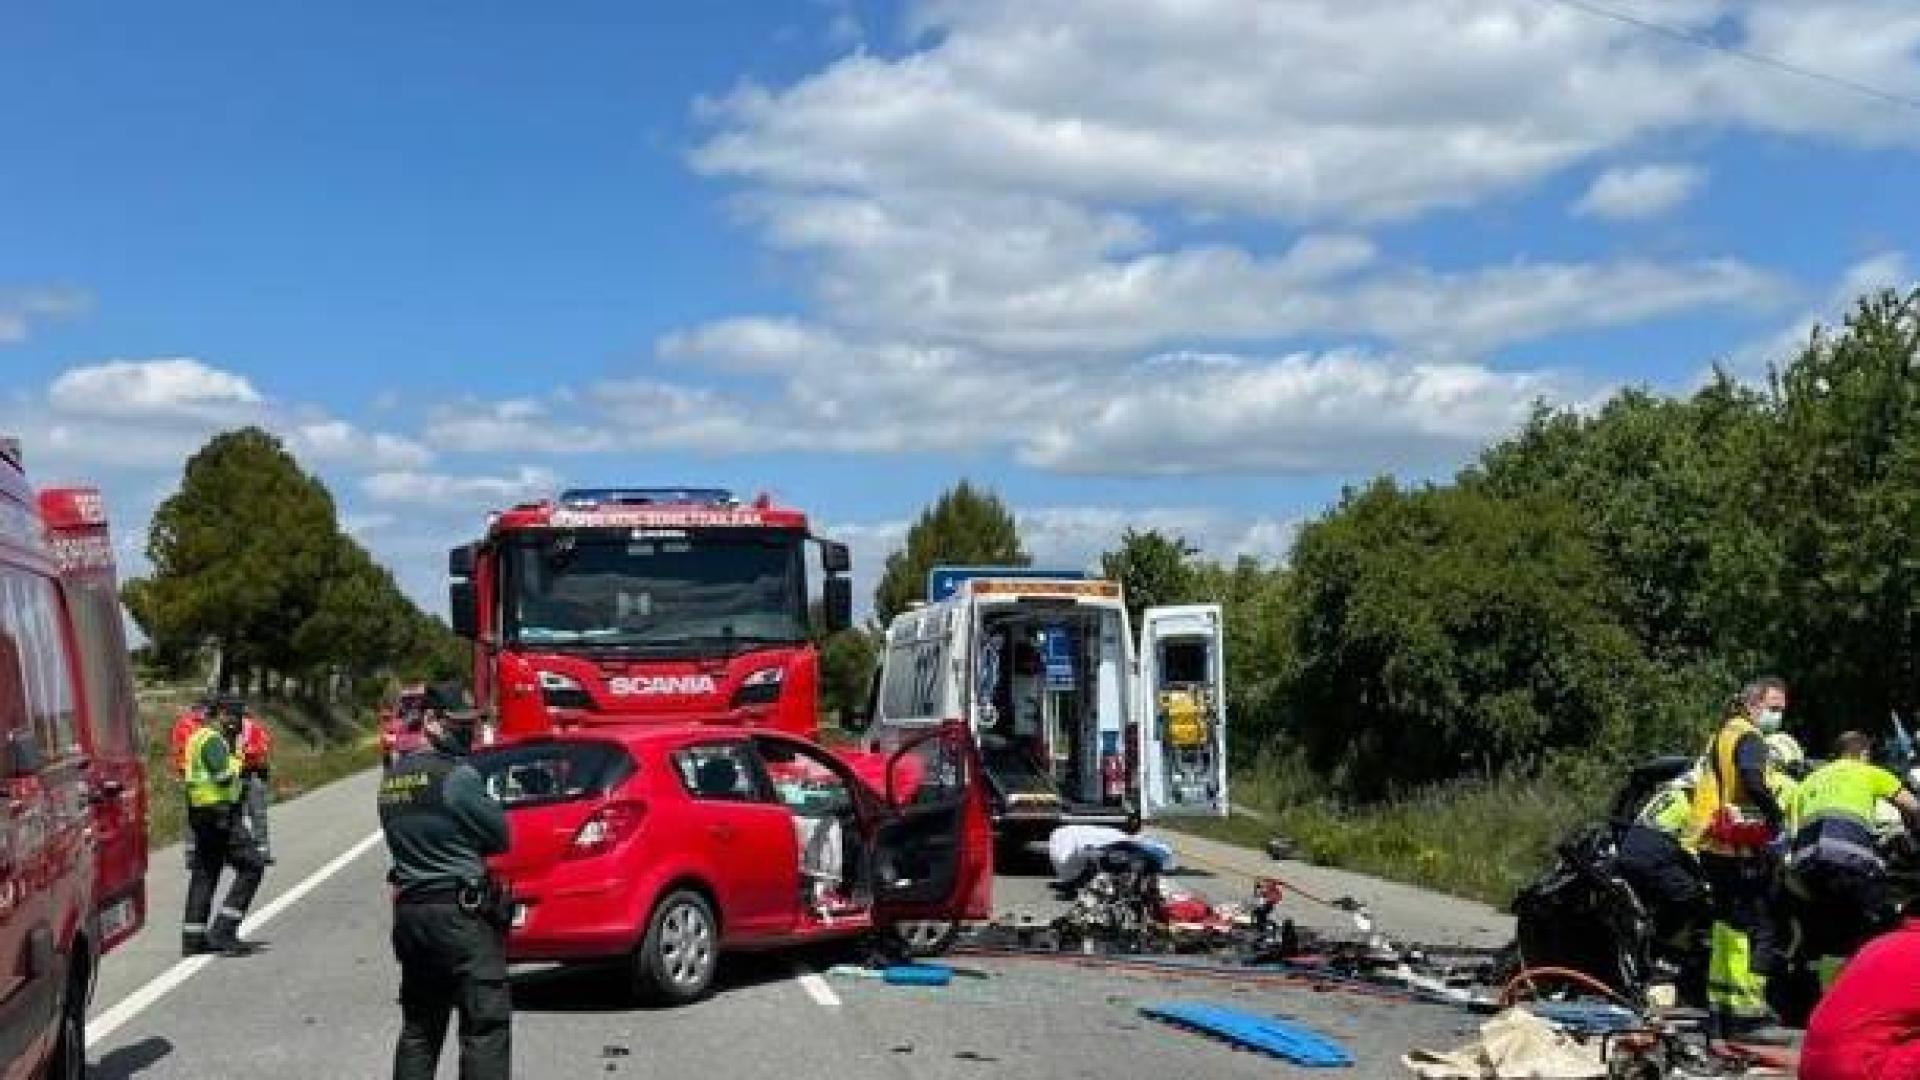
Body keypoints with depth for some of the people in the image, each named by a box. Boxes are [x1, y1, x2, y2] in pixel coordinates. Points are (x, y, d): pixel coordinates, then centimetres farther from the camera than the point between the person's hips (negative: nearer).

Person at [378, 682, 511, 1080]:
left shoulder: (393, 779, 12)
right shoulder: (457, 776, -13)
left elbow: (405, 841, 15)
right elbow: (501, 834, -10)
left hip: (409, 910, 8)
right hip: (460, 912, -8)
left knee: (419, 1027, 16)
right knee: (486, 1025, -5)